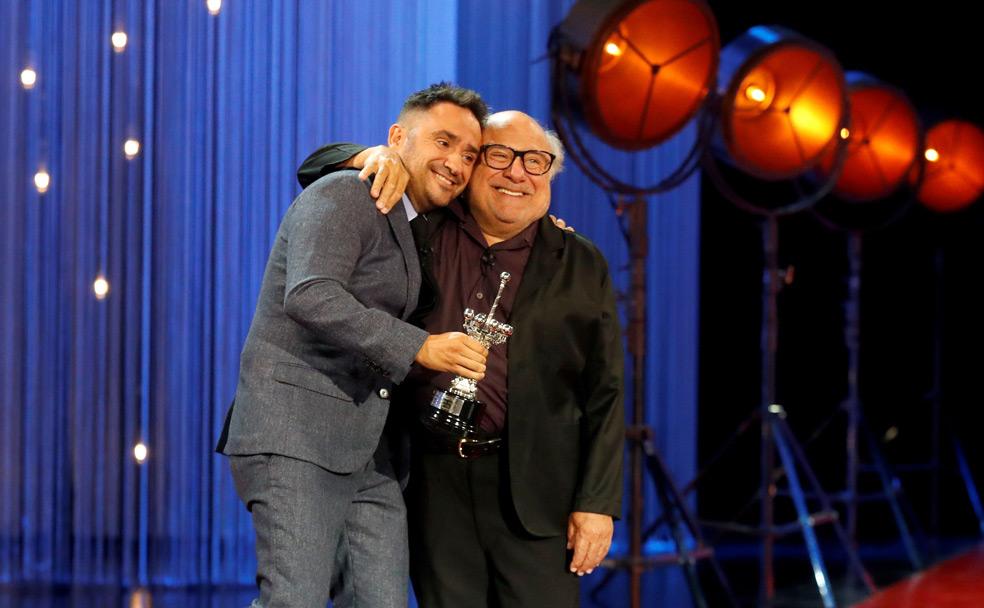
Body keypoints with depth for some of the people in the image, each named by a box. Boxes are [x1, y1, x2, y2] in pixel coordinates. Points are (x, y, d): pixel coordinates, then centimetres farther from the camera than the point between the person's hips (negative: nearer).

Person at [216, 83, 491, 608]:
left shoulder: (417, 230, 20)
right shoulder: (344, 197, -7)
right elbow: (310, 296, -22)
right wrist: (420, 347, -27)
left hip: (368, 455, 9)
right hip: (295, 438, -9)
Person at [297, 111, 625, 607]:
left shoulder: (580, 266, 7)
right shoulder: (421, 236, 9)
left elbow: (604, 394, 4)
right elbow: (318, 169, 17)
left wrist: (598, 504, -3)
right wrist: (372, 157, -6)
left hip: (533, 489, -1)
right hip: (435, 485, 2)